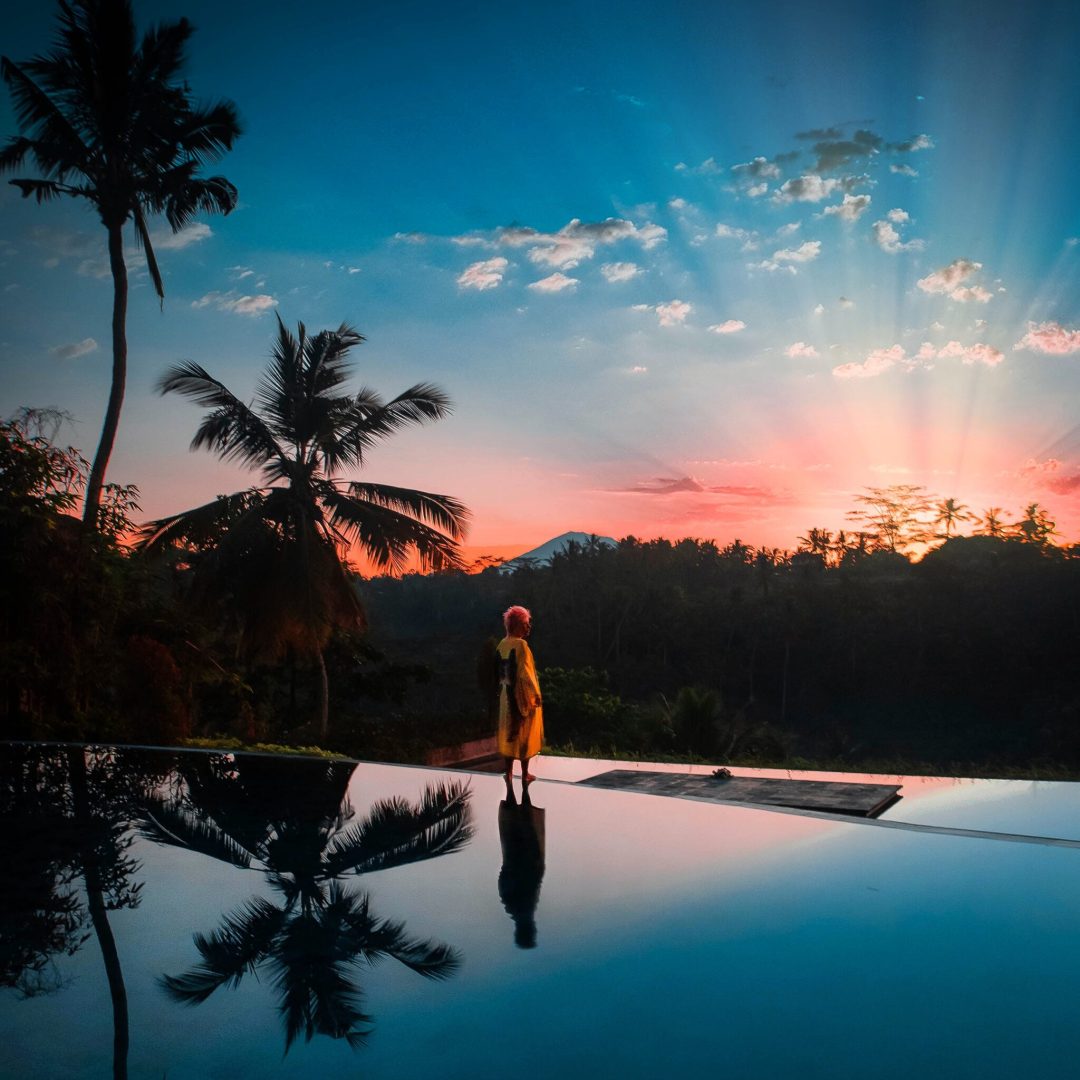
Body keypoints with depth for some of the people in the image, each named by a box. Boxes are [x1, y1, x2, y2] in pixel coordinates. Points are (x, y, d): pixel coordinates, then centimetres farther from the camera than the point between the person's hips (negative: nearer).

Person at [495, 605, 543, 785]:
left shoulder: (502, 645, 3)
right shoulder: (521, 645, -19)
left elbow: (499, 671, 8)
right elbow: (525, 673, -21)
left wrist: (503, 689, 15)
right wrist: (536, 694, -14)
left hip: (506, 695, 7)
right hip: (522, 696, -7)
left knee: (508, 732, 14)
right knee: (525, 734, 5)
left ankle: (509, 772, 19)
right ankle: (525, 774, 12)